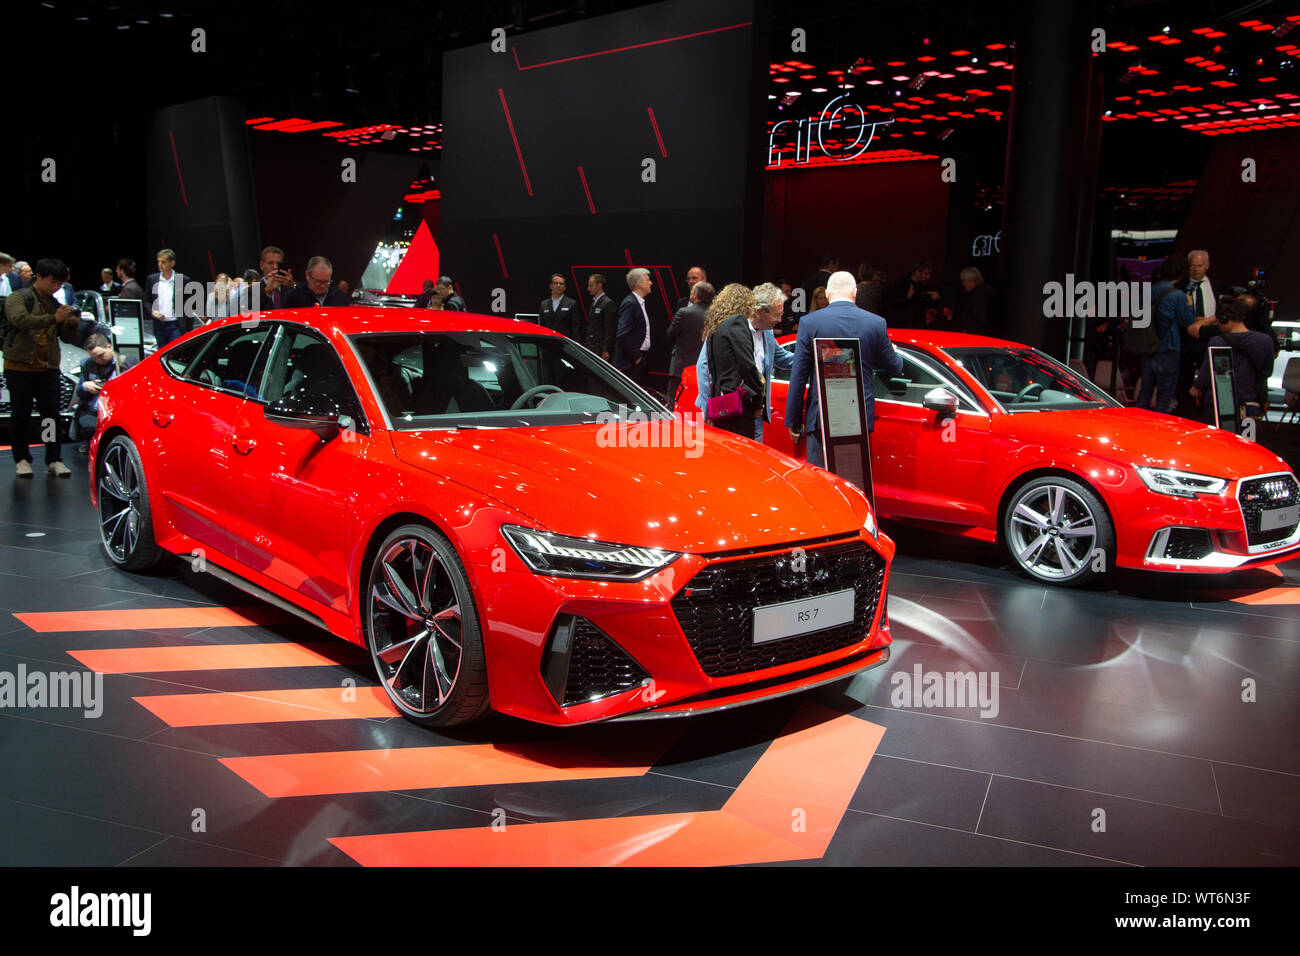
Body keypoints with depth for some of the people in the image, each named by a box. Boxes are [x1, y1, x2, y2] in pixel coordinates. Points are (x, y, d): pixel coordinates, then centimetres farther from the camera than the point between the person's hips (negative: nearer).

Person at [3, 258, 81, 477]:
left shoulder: (55, 304, 15)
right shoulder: (17, 298, 0)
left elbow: (67, 338, 15)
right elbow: (21, 320, -20)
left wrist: (71, 324, -6)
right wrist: (53, 319, -28)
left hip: (48, 369, 4)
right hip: (20, 367, -4)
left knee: (52, 414, -1)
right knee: (20, 415, 4)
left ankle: (54, 460, 3)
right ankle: (22, 460, 12)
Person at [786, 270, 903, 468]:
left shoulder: (809, 322, -3)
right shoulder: (877, 323, 1)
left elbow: (798, 377, -4)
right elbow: (894, 368, 13)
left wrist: (794, 422, 3)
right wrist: (895, 355, 38)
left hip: (821, 417, -2)